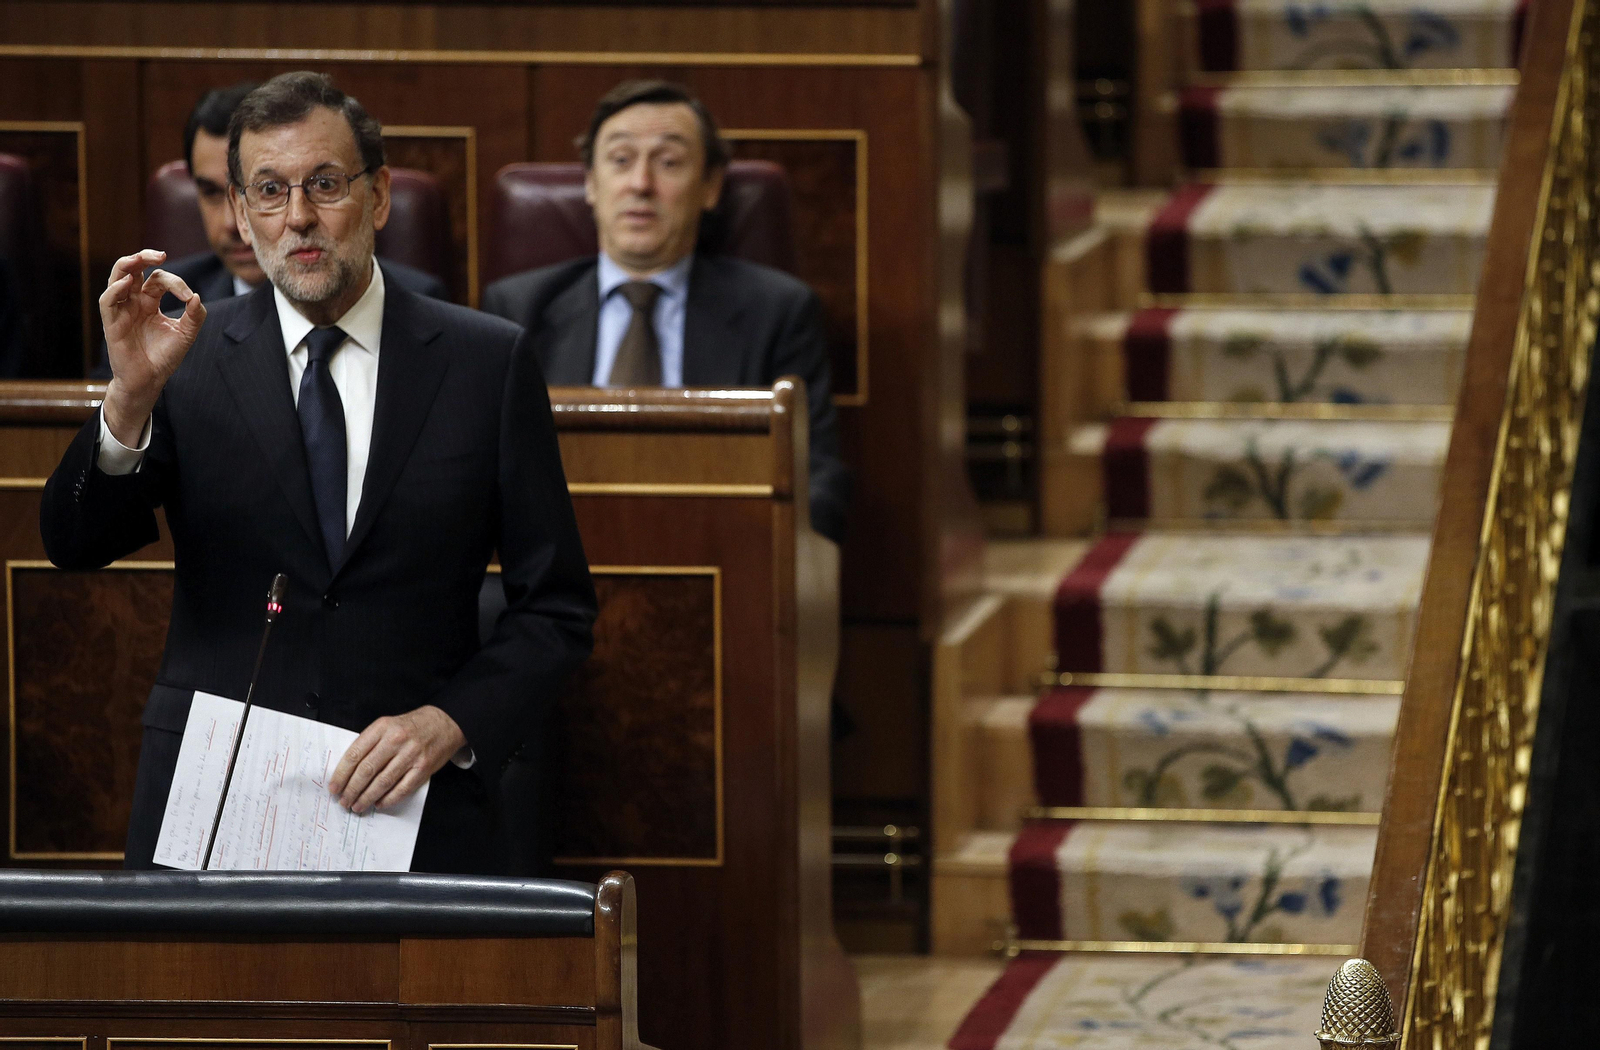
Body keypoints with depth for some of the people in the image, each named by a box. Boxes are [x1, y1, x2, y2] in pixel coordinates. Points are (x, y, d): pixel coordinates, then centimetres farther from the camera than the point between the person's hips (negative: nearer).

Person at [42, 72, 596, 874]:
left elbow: (556, 607, 4)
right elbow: (74, 545, -8)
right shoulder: (188, 359, 4)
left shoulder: (488, 363, 3)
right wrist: (132, 395, -23)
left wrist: (450, 723, -12)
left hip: (415, 817, 0)